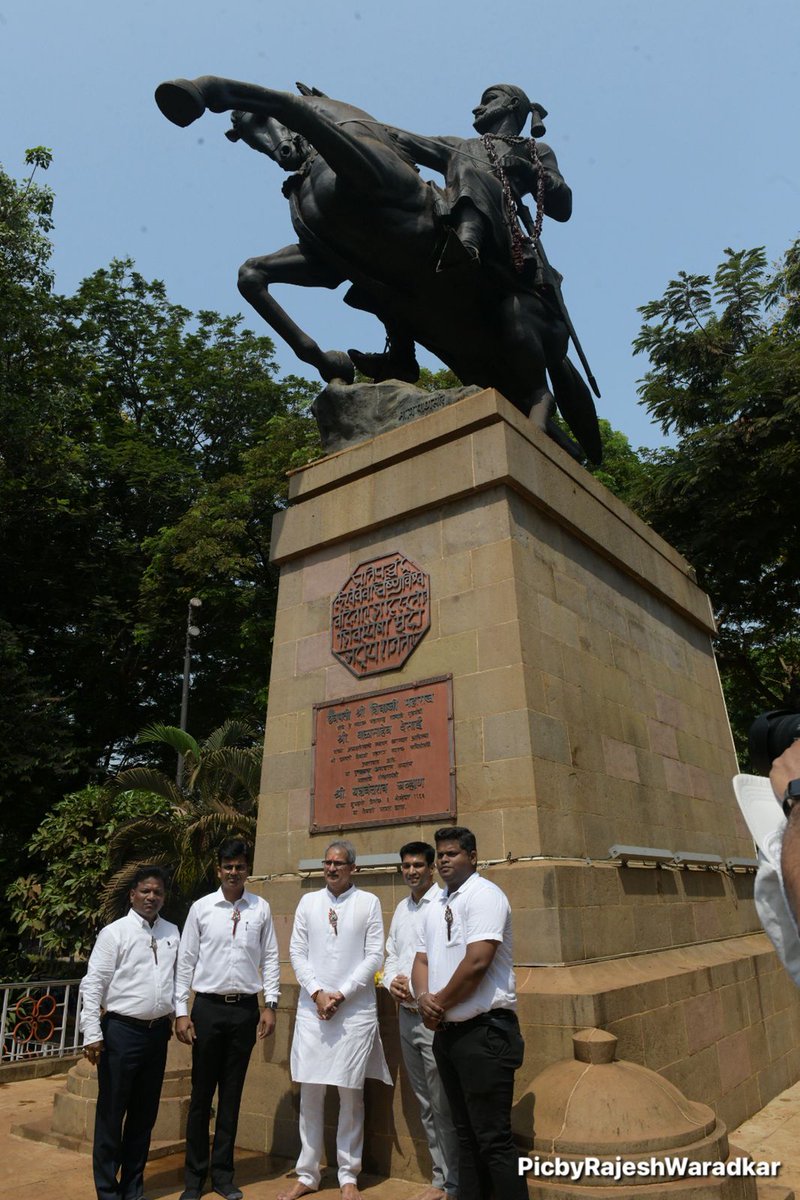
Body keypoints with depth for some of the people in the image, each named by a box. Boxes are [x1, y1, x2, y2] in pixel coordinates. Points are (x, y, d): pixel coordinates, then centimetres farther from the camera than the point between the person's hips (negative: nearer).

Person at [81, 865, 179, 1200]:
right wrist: (92, 1032, -14)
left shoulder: (172, 932, 5)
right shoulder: (114, 933, -8)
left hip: (158, 1031, 5)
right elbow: (93, 984, -10)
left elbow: (179, 976, 11)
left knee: (145, 1115, 15)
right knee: (112, 1114, 6)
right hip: (122, 1030, -5)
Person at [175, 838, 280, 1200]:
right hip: (208, 1006, -1)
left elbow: (270, 959, 3)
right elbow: (186, 960, 0)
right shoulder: (201, 908, -3)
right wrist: (180, 1011, -2)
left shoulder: (260, 908, -1)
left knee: (232, 1093, 13)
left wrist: (270, 1004, -1)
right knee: (201, 1093, 10)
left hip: (246, 1008, 1)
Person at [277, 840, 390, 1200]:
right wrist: (318, 993, -7)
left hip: (355, 1010, -2)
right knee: (310, 1094, 9)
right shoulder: (308, 902, 5)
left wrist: (341, 994, -10)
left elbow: (374, 956, -4)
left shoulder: (368, 902, -2)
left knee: (351, 1095, 7)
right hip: (312, 1009, 2)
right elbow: (297, 953, 5)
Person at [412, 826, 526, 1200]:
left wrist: (440, 1003, -11)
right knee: (465, 1132, 19)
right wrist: (424, 998, -8)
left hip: (484, 1030, -8)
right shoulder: (435, 906, 12)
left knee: (493, 1138, -2)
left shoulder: (483, 895, -14)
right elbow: (422, 960, 13)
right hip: (446, 1031, 8)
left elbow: (477, 962, -23)